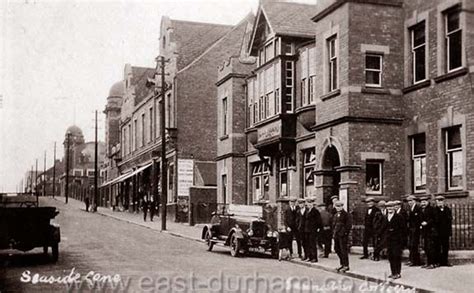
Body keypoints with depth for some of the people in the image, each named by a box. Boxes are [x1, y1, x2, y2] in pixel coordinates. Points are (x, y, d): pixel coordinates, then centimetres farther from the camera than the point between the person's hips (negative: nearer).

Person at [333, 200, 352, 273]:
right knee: (337, 249, 12)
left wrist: (345, 233, -15)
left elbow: (349, 224, -12)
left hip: (343, 235, -8)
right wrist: (334, 232, 14)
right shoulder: (336, 215, 16)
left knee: (343, 250, -6)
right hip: (336, 235, 8)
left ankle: (346, 266, 1)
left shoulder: (346, 214, -8)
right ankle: (342, 264, 23)